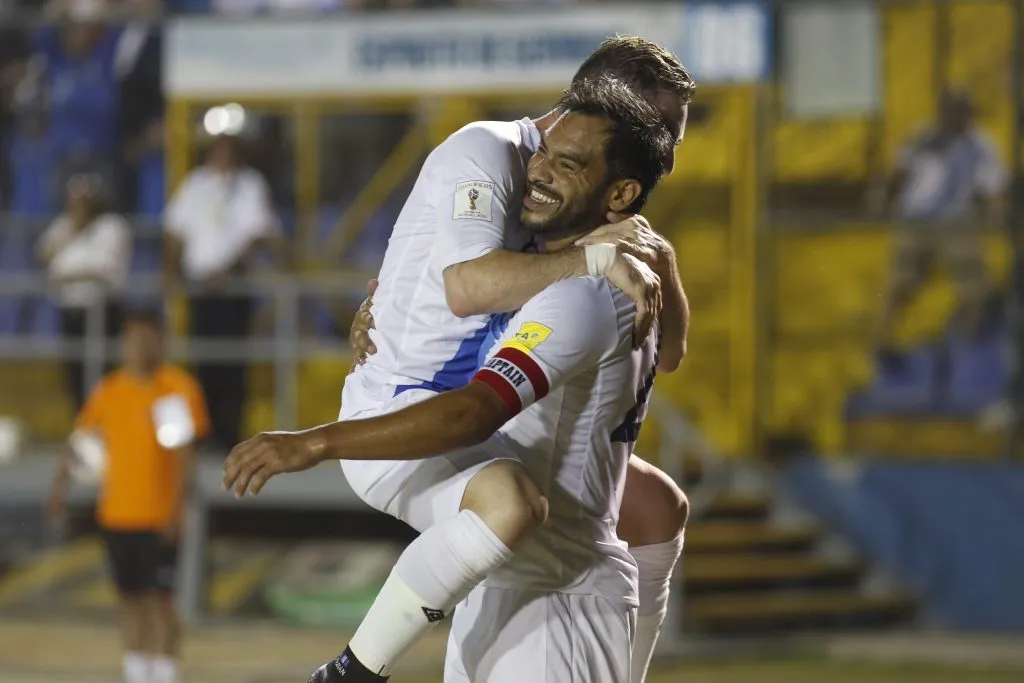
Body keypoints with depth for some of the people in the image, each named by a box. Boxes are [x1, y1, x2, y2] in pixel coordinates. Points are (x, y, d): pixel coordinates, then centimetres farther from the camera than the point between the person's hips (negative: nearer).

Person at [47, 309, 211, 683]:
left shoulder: (178, 388, -6)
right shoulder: (109, 389, 5)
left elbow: (186, 454, -9)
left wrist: (177, 506, -16)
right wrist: (60, 481, -5)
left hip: (159, 517, -4)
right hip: (116, 514, 4)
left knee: (160, 598, -7)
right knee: (131, 599, 10)